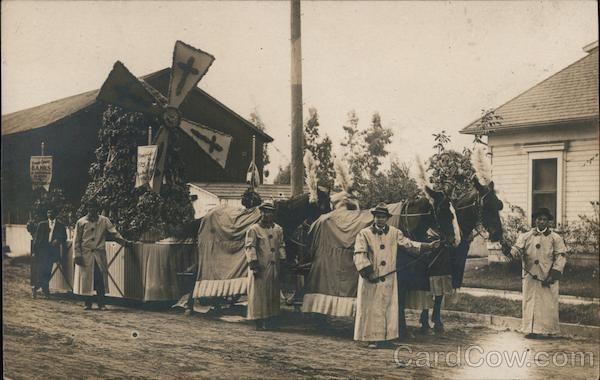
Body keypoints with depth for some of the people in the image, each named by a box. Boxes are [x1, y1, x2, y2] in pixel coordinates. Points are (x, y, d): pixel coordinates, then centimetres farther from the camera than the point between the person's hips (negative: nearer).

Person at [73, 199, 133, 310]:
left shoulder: (104, 221, 7)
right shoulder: (81, 222, 4)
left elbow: (114, 233, 1)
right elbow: (77, 241, 4)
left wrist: (125, 242, -13)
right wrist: (77, 255, -6)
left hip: (99, 256, 1)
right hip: (85, 256, 0)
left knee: (101, 280, -4)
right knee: (86, 280, 1)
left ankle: (101, 303, 5)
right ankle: (88, 304, 12)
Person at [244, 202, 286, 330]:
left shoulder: (278, 230, 13)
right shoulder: (253, 230, -3)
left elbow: (281, 247, 18)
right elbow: (250, 248, -8)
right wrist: (254, 265, -15)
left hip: (274, 268, 5)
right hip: (260, 268, -5)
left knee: (273, 294, 8)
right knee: (259, 294, -4)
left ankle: (270, 320, 16)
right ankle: (259, 322, 1)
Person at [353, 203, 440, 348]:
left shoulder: (394, 233, 7)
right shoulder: (364, 234, -3)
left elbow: (408, 244, 5)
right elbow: (359, 255, -11)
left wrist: (429, 246, -6)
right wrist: (368, 272, -21)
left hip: (389, 278, 3)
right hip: (370, 279, -3)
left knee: (388, 307, 5)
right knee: (371, 308, -1)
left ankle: (384, 337, 13)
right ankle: (373, 338, 5)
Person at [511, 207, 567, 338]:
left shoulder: (555, 238, 4)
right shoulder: (526, 236, 9)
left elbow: (560, 257, -1)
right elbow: (517, 247, 2)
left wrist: (554, 274, -11)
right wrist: (516, 252, -24)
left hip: (548, 278, -1)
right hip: (530, 277, 1)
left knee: (548, 303, 1)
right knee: (530, 302, 2)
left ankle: (548, 330, 10)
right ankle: (531, 329, 6)